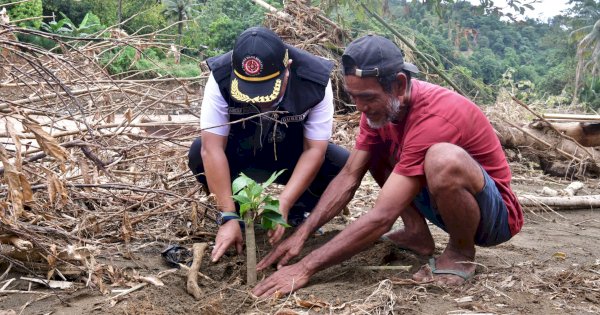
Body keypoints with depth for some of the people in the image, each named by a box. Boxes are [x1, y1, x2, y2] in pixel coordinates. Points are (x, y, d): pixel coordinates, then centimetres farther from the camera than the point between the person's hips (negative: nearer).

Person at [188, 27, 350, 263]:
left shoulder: (315, 81, -29)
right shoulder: (221, 78, -29)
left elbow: (314, 150, -25)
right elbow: (212, 149, -32)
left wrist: (283, 206, -35)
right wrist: (229, 216, -36)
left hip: (294, 158, 0)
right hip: (240, 155, 0)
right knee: (198, 155, -31)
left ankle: (298, 211, 4)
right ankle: (241, 206, 0)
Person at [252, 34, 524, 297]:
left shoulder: (434, 117, -34)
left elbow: (381, 217, -36)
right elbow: (348, 177, -6)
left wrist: (305, 268, -34)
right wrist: (300, 235, -17)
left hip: (495, 213, -7)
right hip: (442, 202, 7)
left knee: (444, 158, -39)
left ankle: (461, 253, -10)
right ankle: (418, 234, 4)